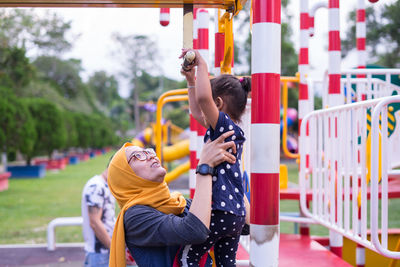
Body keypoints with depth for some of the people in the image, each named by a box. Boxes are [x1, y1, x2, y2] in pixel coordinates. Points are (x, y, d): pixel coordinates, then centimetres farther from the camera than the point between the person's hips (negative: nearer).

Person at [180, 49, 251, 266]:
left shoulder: (225, 125, -13)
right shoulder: (230, 129, 15)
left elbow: (203, 98, -33)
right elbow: (197, 113, 30)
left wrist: (202, 64, -20)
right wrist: (191, 80, 25)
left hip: (220, 211, -10)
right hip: (237, 214, 10)